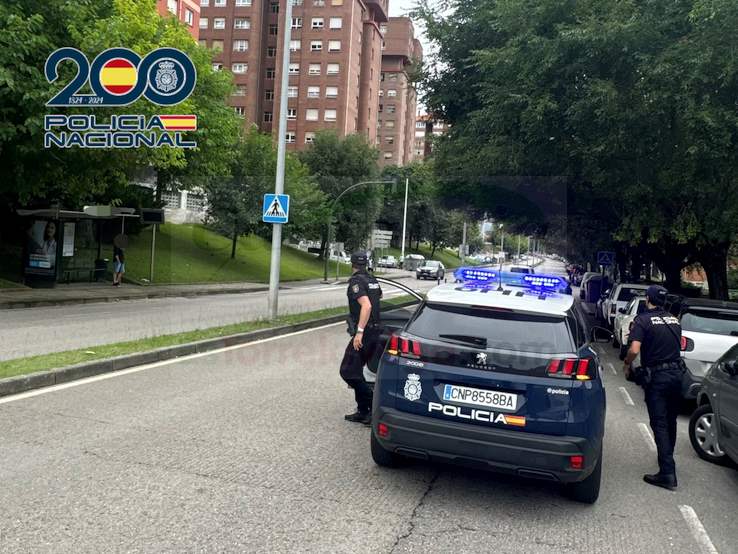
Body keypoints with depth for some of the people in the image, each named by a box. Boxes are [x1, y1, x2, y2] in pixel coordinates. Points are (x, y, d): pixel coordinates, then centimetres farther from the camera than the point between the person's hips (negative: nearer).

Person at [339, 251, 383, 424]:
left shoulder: (356, 281, -13)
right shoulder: (373, 280, 13)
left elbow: (366, 305, -26)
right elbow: (379, 297, 34)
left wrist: (359, 331, -27)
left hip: (363, 334, -9)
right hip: (375, 332, 9)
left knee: (348, 372, -5)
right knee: (356, 371, 16)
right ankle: (363, 412, 18)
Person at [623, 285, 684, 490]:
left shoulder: (643, 320, -11)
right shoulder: (674, 320, 9)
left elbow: (634, 350, -20)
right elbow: (680, 345, 18)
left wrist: (627, 365, -3)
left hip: (656, 377, -6)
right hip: (676, 373, 6)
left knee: (659, 424, -4)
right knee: (670, 421, 20)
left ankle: (668, 474, -8)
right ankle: (668, 460, 36)